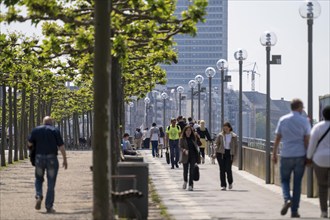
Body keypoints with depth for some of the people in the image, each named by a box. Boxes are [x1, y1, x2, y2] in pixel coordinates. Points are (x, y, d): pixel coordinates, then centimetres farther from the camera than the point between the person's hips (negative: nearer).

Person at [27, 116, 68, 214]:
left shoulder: (36, 130, 6)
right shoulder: (55, 130, 0)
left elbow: (29, 143, 4)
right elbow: (61, 146, -5)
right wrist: (65, 159, 2)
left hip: (39, 158, 2)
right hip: (52, 159, -1)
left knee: (39, 179, 22)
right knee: (51, 184, 5)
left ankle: (39, 196, -3)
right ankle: (49, 207, 2)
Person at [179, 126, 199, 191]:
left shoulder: (193, 138, 8)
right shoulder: (182, 139, 0)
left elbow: (196, 146, 13)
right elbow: (180, 147, -5)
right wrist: (184, 150, -25)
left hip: (193, 156, 1)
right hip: (185, 156, -1)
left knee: (191, 171, -4)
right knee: (185, 170, 8)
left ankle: (191, 185, -3)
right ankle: (185, 181, 36)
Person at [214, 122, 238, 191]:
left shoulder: (234, 136, 3)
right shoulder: (220, 135, 4)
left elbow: (236, 146, 8)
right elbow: (217, 143, 8)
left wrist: (234, 154, 1)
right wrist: (216, 151, -4)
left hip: (229, 153, -1)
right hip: (221, 153, 1)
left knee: (228, 169, -9)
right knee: (222, 169, 0)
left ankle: (230, 182, 18)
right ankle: (223, 185, 7)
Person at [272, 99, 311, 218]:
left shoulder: (283, 120, 2)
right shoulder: (304, 121, -3)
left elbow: (277, 138, 2)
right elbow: (307, 140, -5)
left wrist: (274, 154, 8)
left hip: (286, 155, 1)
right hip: (300, 156, -1)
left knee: (285, 180, 14)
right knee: (297, 183, 6)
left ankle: (287, 199, -14)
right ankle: (294, 210, 5)